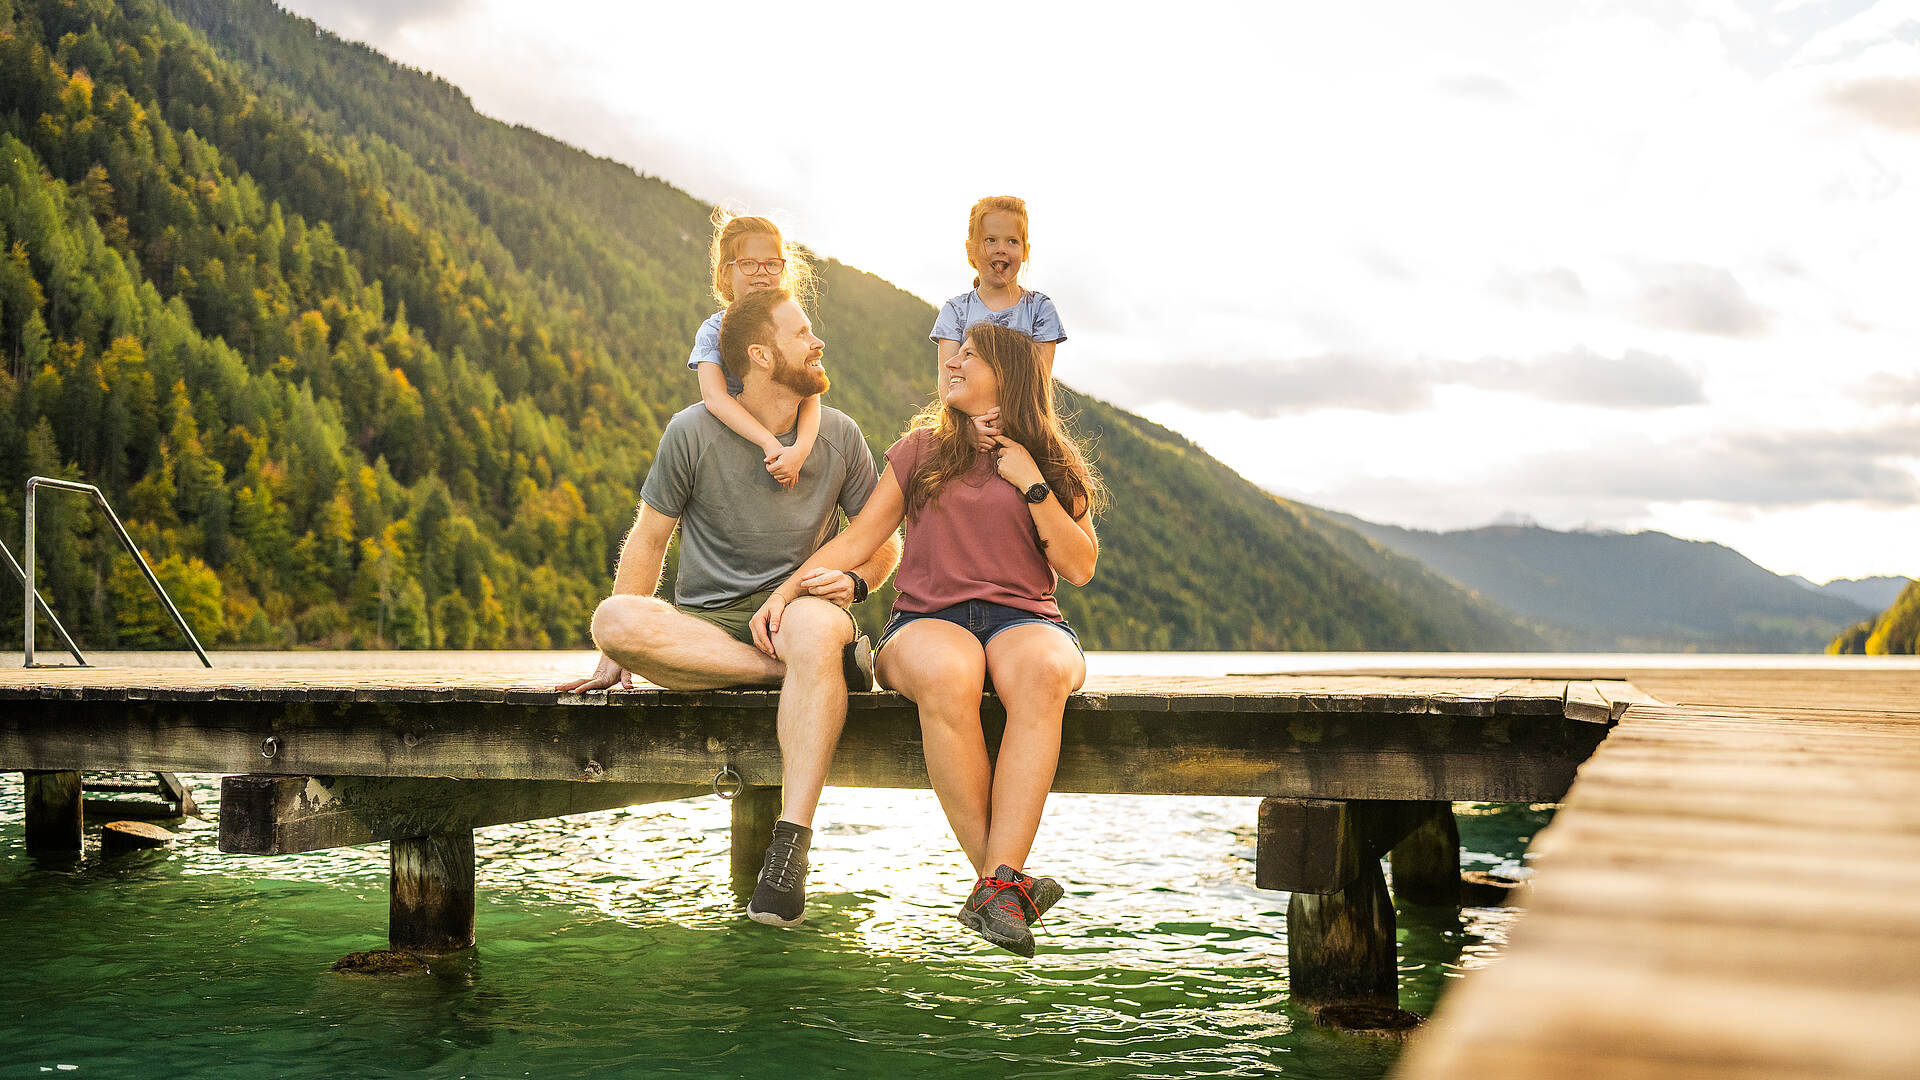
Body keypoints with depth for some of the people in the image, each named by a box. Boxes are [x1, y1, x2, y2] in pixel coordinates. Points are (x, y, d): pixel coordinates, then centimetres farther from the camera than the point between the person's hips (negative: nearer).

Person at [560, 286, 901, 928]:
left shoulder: (839, 436, 5)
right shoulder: (693, 432, -2)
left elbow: (884, 544, 13)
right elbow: (649, 539, 5)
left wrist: (854, 581, -10)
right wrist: (618, 654, -3)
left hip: (797, 607, 0)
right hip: (703, 624, 0)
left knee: (817, 624, -39)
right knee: (613, 618, -33)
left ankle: (790, 847, -40)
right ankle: (814, 663, -28)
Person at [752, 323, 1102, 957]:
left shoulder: (1055, 463, 16)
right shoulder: (923, 448, 18)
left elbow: (1079, 568, 7)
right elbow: (858, 539, 14)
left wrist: (1032, 485, -1)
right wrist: (787, 588, 0)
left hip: (1024, 618, 0)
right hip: (928, 619, 0)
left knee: (1043, 672, -39)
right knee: (946, 674, -40)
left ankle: (997, 883, -42)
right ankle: (1006, 880, -32)